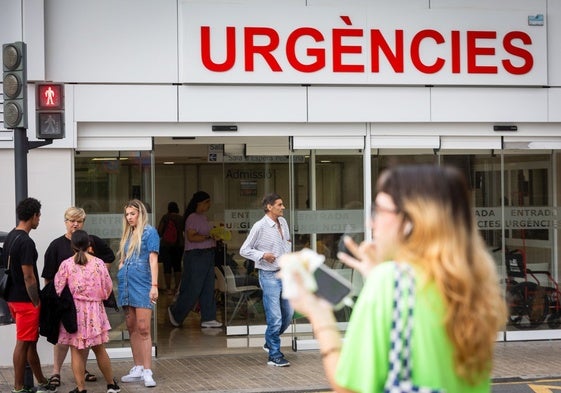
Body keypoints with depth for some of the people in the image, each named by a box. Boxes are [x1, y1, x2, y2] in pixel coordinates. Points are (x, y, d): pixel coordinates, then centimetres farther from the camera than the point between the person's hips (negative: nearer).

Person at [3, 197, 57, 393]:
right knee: (23, 343, -2)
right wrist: (36, 302, -13)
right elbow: (28, 277, -21)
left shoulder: (10, 237, 10)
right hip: (25, 300, -9)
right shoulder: (26, 242, -20)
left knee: (31, 341, 16)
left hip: (13, 297, 9)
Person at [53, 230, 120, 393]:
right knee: (100, 349, 14)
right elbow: (108, 288, 3)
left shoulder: (66, 264, -9)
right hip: (94, 311, 2)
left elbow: (58, 289, -6)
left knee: (76, 351, 4)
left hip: (74, 311, -2)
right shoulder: (98, 263, -4)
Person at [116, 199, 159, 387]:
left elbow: (153, 260, -9)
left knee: (143, 328, -10)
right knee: (132, 328, 10)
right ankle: (138, 369, 17)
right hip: (126, 284, 7)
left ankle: (147, 372, -11)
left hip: (142, 284, -7)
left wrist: (154, 285, -16)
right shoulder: (128, 234, 18)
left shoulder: (149, 232, -3)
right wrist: (120, 277, 12)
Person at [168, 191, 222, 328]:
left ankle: (208, 318, 8)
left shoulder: (203, 218, 17)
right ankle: (175, 311, 16)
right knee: (193, 289, -4)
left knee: (208, 288, 6)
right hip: (196, 255, -9)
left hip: (207, 255, 9)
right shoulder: (192, 218, -12)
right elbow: (191, 237, -21)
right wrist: (209, 237, -26)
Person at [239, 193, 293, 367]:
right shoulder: (259, 227, -12)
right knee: (275, 318, -7)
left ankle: (270, 343, 33)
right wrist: (262, 255, -21)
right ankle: (274, 356, 2)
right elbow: (244, 250, -9)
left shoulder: (283, 222, 9)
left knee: (288, 314, 12)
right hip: (269, 276, -7)